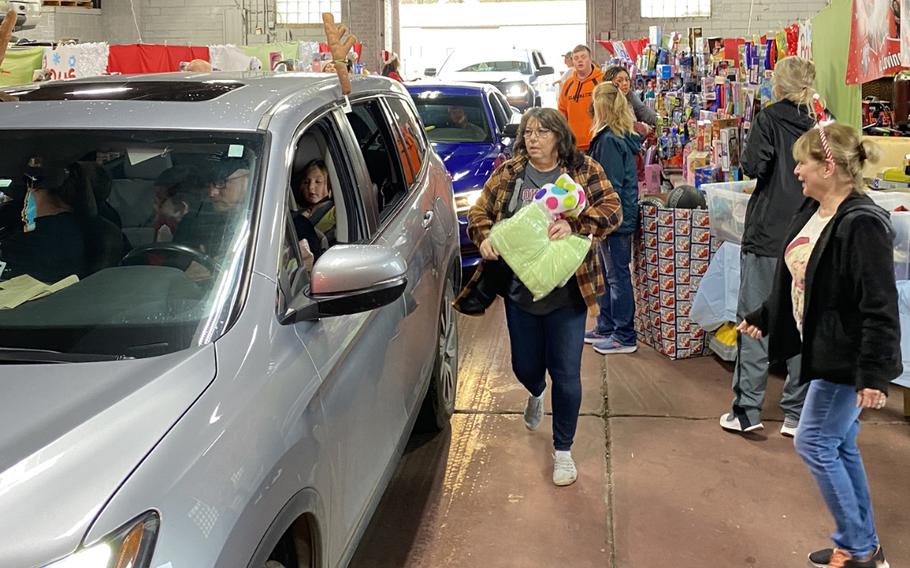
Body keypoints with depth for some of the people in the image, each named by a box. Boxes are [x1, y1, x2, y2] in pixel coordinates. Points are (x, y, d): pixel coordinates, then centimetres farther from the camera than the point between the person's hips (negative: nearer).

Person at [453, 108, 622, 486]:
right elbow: (479, 213, 9)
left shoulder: (584, 171, -4)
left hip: (566, 292, -3)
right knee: (525, 366, 17)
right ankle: (536, 395, 56)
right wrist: (484, 239, -13)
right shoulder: (508, 174, 3)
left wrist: (574, 226, -29)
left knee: (566, 374, 1)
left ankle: (563, 450, 21)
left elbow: (612, 210, -12)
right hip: (519, 290, 3)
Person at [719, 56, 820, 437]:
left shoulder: (769, 120, -6)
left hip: (767, 234, -4)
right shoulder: (815, 126, 6)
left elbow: (753, 166, -15)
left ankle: (746, 410, 3)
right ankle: (797, 413, 12)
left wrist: (748, 153, 4)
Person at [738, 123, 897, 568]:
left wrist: (873, 373, -25)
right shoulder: (810, 212, 6)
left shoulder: (862, 224, -23)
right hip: (823, 349, 9)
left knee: (815, 443, -1)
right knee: (840, 446, 15)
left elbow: (880, 307, -24)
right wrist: (763, 317, 25)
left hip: (846, 357, -9)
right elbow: (793, 282, 19)